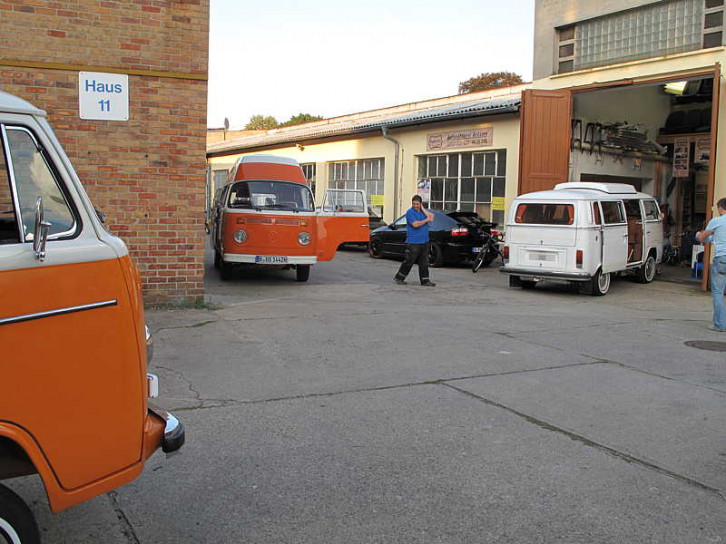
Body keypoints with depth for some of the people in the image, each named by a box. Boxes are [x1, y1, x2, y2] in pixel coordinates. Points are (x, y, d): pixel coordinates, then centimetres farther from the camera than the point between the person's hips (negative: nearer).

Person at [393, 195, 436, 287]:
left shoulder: (423, 211, 12)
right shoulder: (410, 212, -8)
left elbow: (431, 217, -3)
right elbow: (415, 224, -19)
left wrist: (423, 209, -5)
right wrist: (426, 220, -8)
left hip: (424, 241, 6)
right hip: (413, 242, -6)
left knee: (424, 263, 7)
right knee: (408, 262, -1)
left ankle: (425, 280, 13)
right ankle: (399, 278, 11)